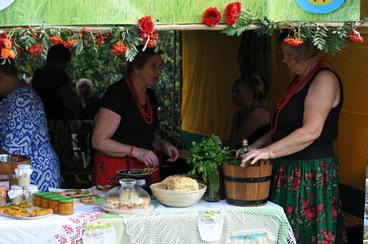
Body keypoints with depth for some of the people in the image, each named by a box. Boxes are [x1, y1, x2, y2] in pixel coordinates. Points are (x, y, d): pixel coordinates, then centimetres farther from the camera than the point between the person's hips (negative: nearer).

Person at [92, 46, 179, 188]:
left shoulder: (151, 96, 11)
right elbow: (98, 141, -17)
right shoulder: (117, 93, -13)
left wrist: (163, 145, 5)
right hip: (116, 170, -7)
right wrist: (135, 151, -25)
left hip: (145, 169, 7)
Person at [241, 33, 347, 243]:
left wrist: (268, 151, -22)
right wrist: (256, 147, 11)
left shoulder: (324, 79, -13)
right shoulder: (301, 80, 17)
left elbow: (311, 132, -22)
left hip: (311, 172, -9)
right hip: (289, 170, 9)